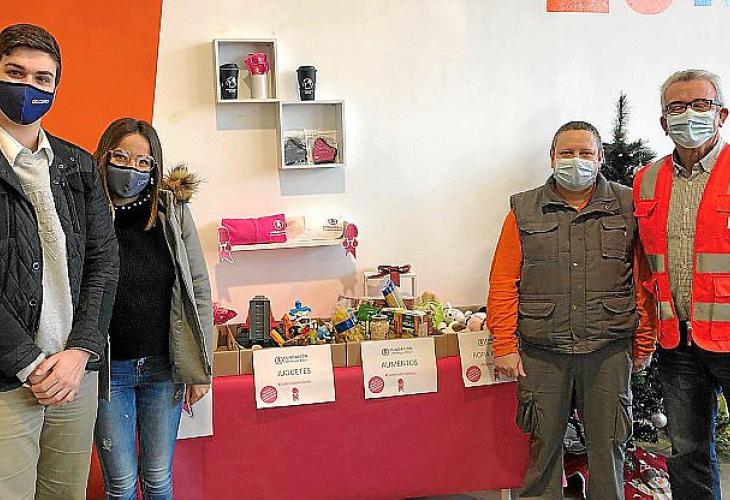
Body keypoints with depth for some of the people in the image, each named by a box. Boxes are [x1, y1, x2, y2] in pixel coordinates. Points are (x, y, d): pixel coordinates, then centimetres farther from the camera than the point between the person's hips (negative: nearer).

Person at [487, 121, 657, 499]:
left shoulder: (627, 207, 6)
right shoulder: (524, 211, 4)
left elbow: (643, 281, 6)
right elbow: (503, 283, 1)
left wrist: (644, 344, 4)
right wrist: (504, 346, -4)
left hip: (609, 352, 1)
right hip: (542, 354, 0)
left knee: (608, 444, 10)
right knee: (543, 445, 9)